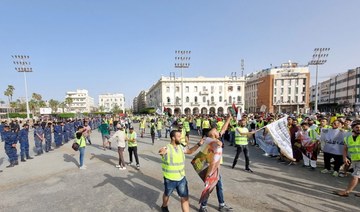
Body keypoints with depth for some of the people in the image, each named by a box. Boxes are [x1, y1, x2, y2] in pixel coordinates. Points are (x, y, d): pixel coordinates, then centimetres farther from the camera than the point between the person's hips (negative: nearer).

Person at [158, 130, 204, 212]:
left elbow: (190, 151, 12)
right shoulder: (167, 148, -22)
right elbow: (161, 152, -43)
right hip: (169, 179, -4)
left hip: (181, 178, 4)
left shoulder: (180, 147, -3)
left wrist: (198, 144, 0)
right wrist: (162, 152, -67)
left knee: (185, 198, 7)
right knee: (167, 195, 23)